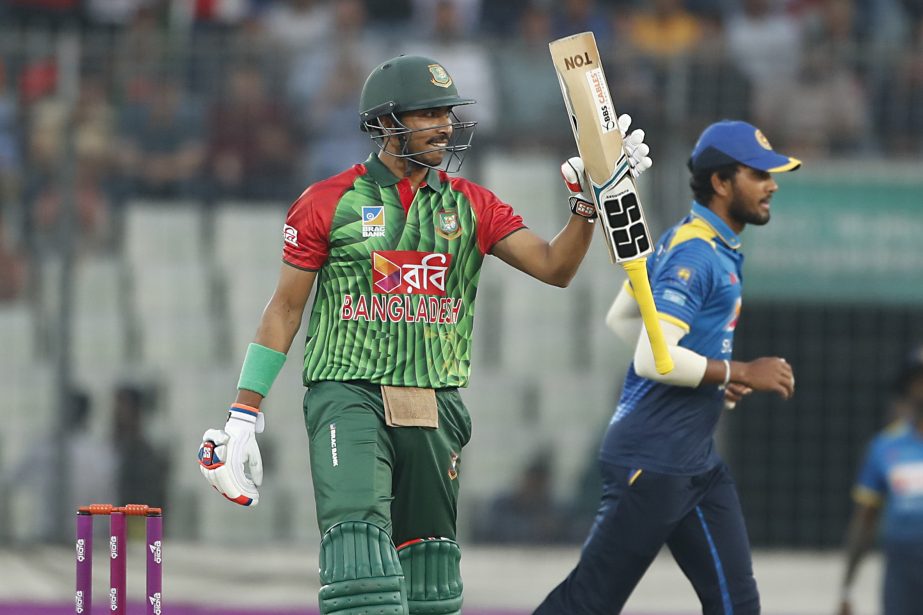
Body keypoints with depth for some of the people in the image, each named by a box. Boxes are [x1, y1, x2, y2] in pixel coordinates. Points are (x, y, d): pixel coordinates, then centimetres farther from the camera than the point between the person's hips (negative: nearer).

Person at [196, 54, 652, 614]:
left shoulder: (470, 206, 9)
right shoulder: (329, 203, 1)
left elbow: (554, 268, 0)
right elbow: (285, 309, 4)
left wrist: (590, 202, -17)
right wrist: (243, 420, 1)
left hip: (435, 406, 4)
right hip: (348, 397, -4)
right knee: (358, 533, -24)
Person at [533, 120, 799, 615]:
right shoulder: (695, 255, -17)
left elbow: (621, 318, 22)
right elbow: (653, 358, -26)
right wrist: (741, 374, -17)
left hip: (696, 463, 10)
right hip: (653, 462, -10)